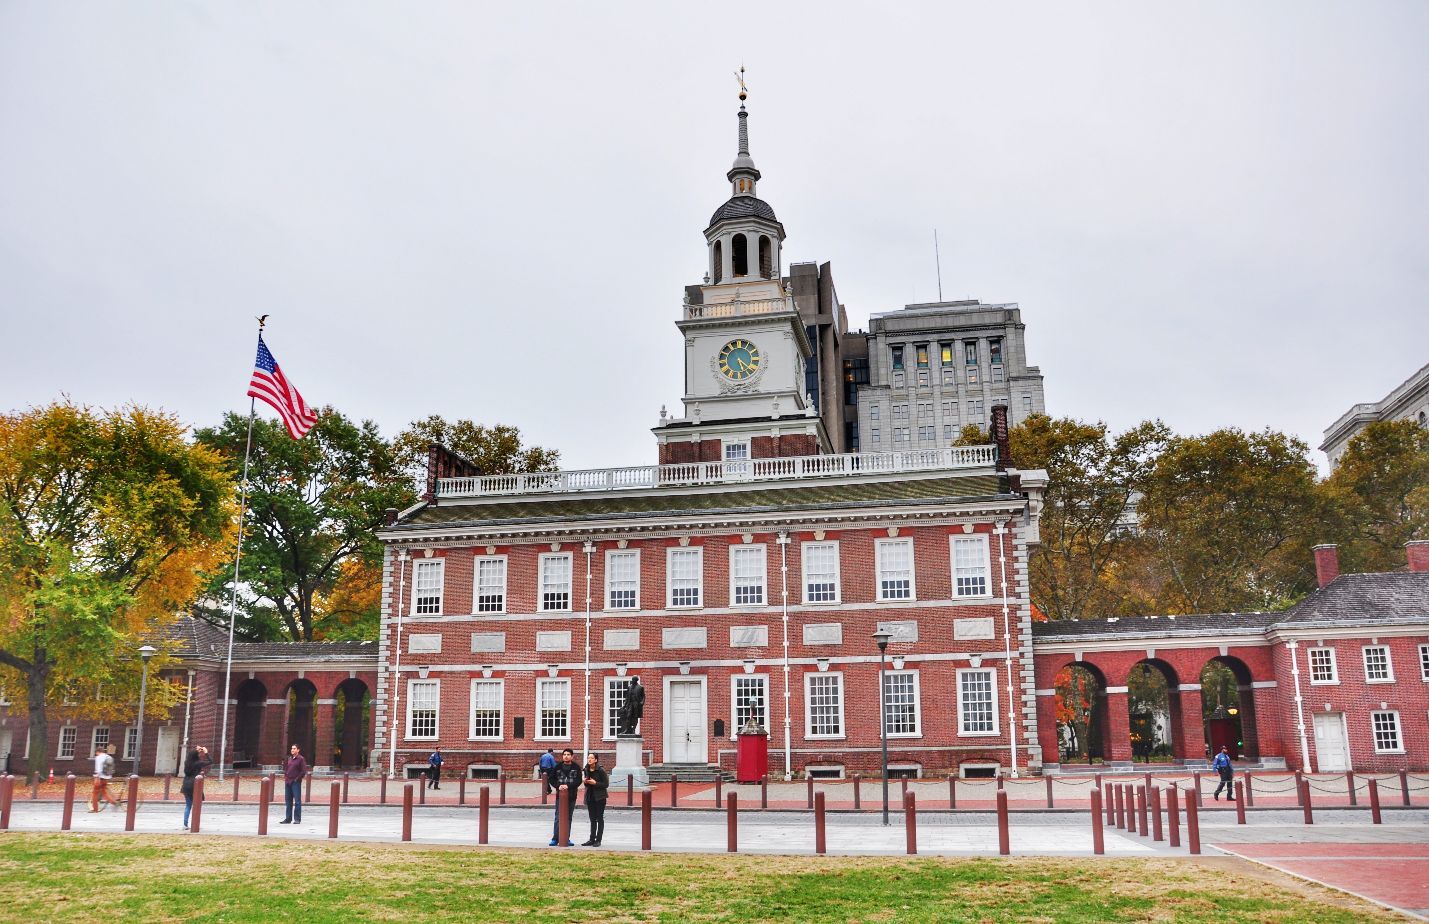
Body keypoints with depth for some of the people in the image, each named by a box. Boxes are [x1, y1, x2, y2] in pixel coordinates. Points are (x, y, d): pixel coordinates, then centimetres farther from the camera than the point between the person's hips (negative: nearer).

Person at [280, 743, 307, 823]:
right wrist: (285, 776, 6)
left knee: (297, 801, -4)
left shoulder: (300, 759, -5)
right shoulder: (289, 759, 14)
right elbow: (285, 768, 23)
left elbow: (304, 771, -9)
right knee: (288, 801, 10)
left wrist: (297, 778, -11)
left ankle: (297, 819, -1)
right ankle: (288, 818, 17)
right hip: (288, 782, 7)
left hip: (296, 783, -7)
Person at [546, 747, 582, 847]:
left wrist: (568, 786, -20)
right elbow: (550, 779, 4)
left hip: (571, 796, 0)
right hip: (560, 795, 0)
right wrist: (558, 786, -12)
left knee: (568, 818, 7)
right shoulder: (557, 767, 4)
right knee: (558, 818, -3)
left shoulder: (576, 768, 1)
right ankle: (555, 838, 3)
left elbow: (578, 781, -7)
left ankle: (566, 839, 14)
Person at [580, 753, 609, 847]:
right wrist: (585, 782, -3)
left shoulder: (601, 770, -13)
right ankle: (592, 839, 16)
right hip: (590, 797, 6)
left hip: (599, 797, -6)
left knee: (599, 819, 1)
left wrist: (595, 783, -21)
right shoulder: (586, 770, 6)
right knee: (592, 819, 11)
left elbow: (606, 784, -12)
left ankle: (598, 840, 5)